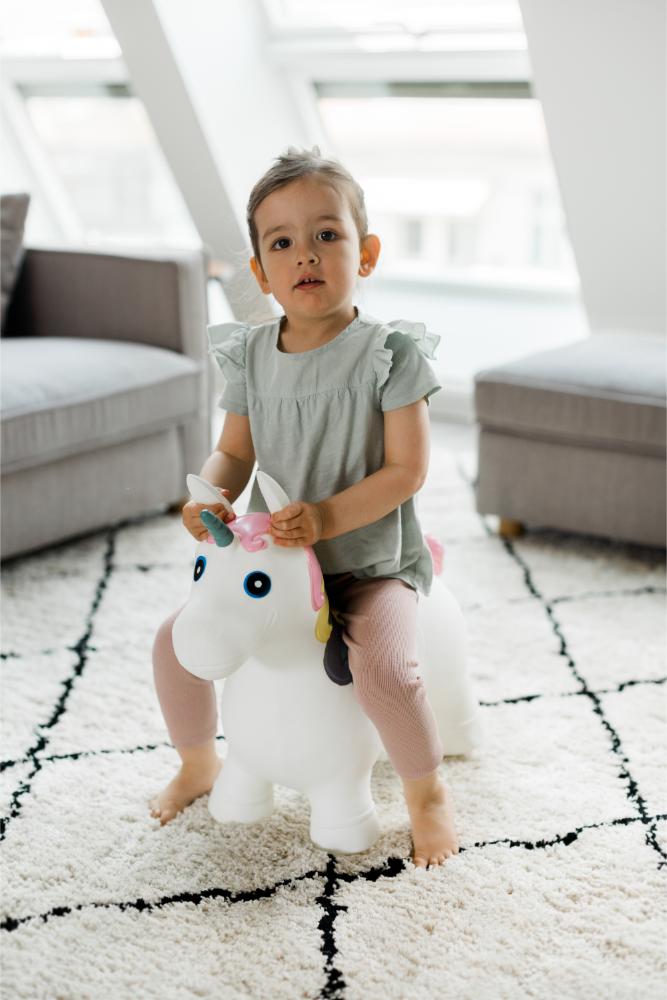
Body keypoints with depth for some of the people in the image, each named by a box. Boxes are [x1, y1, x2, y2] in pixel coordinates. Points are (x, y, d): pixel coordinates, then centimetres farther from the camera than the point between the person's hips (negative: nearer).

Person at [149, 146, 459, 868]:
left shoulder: (389, 352, -15)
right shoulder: (251, 356, -1)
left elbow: (406, 470, -17)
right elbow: (235, 452, 4)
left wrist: (326, 517, -29)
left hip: (372, 562, -5)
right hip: (271, 558, 5)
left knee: (385, 668, -28)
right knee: (176, 639, -1)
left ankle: (427, 790, 2)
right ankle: (198, 763, 28)